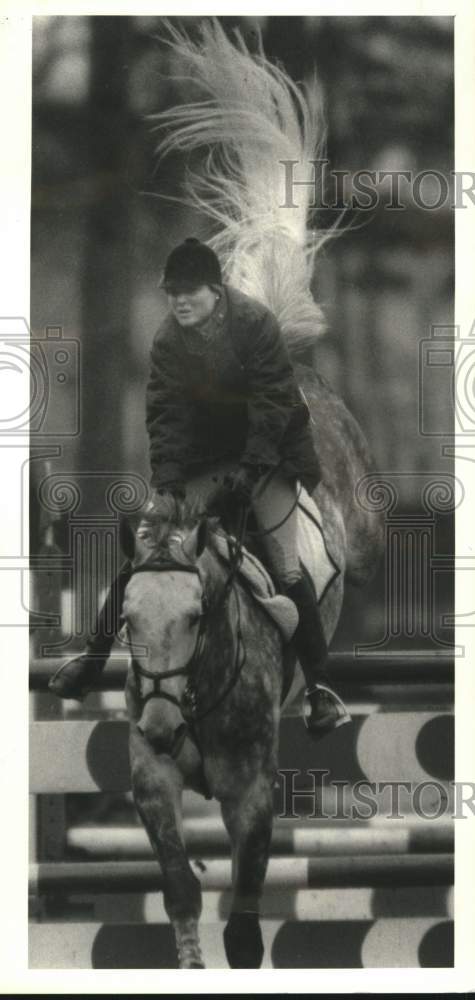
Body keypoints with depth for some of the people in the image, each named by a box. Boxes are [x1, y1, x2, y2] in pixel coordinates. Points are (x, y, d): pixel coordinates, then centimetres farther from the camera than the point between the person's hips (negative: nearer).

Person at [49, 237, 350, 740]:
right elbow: (165, 413, -7)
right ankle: (94, 656, 10)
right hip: (202, 450, 4)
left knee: (287, 567, -17)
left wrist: (253, 467, -23)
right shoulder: (169, 340, -7)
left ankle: (319, 687, -13)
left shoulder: (255, 322, -19)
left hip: (265, 448, -4)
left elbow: (273, 398, -19)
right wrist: (164, 484, -17)